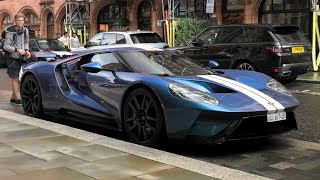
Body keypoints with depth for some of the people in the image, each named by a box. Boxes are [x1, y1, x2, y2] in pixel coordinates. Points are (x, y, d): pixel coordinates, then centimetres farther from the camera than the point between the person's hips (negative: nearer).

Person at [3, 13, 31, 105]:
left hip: (22, 58, 6)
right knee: (15, 78, -4)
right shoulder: (10, 31, -12)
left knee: (20, 78, 8)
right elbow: (6, 46, -13)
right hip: (13, 58, -6)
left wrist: (27, 50, 0)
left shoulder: (25, 30, 6)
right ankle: (17, 98, 0)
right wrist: (17, 50, -22)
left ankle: (13, 97, 18)